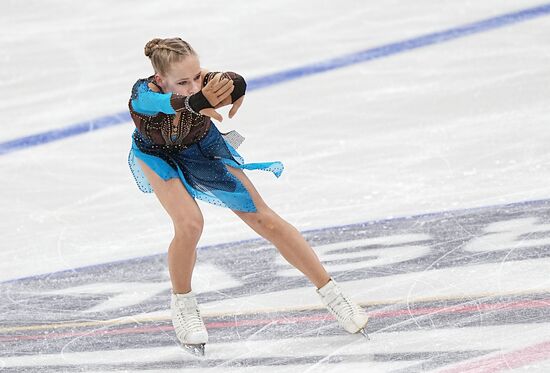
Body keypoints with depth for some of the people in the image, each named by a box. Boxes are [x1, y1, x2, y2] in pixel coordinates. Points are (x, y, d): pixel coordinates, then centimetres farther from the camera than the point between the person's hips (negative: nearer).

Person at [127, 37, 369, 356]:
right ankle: (182, 305, 3)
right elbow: (169, 102, -65)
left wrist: (234, 88, -84)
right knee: (189, 224, -24)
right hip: (157, 154, -2)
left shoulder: (206, 84, -37)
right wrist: (196, 102, -86)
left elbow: (236, 83, -60)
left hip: (202, 148, 2)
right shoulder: (144, 95, -41)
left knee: (264, 219, -2)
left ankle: (332, 294, 10)